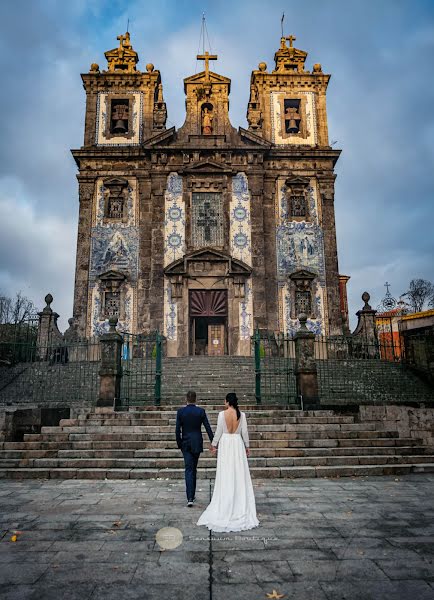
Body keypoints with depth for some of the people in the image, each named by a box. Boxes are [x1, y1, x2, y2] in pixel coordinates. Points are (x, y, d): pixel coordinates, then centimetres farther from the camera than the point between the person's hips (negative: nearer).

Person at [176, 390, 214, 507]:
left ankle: (190, 498, -12)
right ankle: (192, 495, 26)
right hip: (197, 443, 1)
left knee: (189, 469, -1)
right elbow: (208, 428, -6)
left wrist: (179, 444, 5)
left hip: (186, 444, -1)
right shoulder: (201, 411, -5)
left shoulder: (180, 411, -6)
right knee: (193, 468, 16)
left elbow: (178, 429, -6)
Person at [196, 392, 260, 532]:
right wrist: (247, 446, 12)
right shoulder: (241, 414, -6)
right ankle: (240, 504, 16)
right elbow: (244, 432, -1)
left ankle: (225, 504, 17)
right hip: (238, 444, 1)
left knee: (225, 475, 7)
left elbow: (218, 431, -6)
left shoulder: (222, 414, -11)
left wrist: (214, 444, 9)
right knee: (239, 474, 9)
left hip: (225, 444, -1)